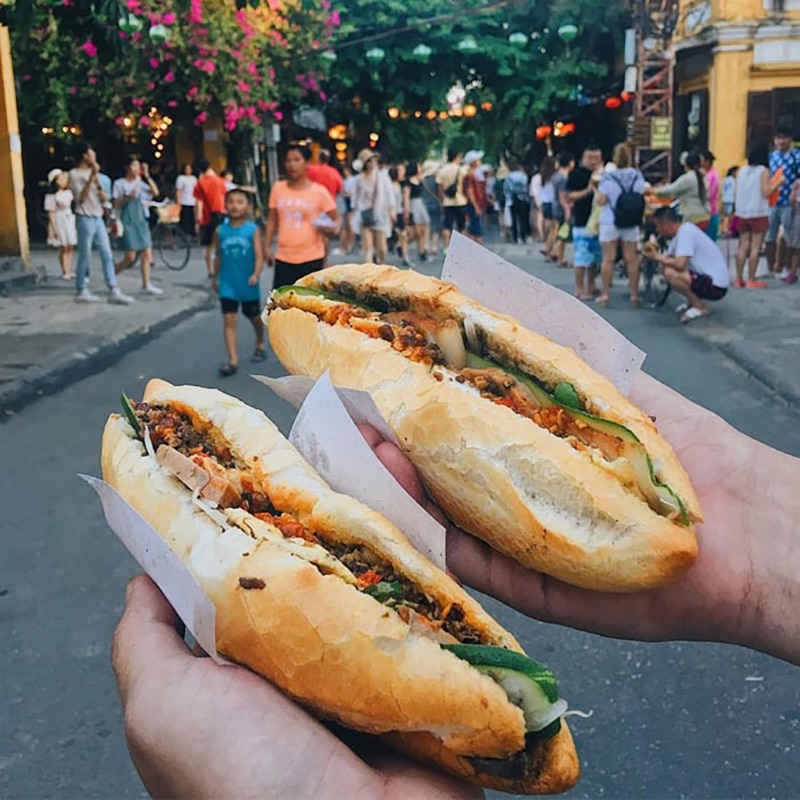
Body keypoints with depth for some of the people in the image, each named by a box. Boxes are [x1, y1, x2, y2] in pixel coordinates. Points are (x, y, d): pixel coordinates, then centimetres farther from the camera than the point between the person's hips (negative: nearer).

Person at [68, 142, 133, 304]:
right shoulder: (74, 174, -6)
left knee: (107, 255, 1)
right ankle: (81, 291, 10)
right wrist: (92, 176, -19)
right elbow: (81, 197, -17)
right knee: (84, 257, -1)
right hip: (85, 219, -7)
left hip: (98, 218, 7)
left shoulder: (92, 172, 15)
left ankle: (113, 291, 0)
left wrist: (97, 180, -5)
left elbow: (104, 198, 10)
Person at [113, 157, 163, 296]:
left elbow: (155, 192, -3)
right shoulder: (119, 183, -1)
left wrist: (147, 176, -8)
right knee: (130, 257, -9)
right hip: (128, 222, -5)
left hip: (142, 221, 5)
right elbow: (116, 204, -4)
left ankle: (146, 285, 4)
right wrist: (128, 197, -19)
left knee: (146, 254, 0)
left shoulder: (140, 183, 12)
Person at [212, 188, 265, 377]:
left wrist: (256, 275, -29)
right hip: (227, 284, 1)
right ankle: (233, 360, -4)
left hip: (248, 284, -1)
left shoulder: (252, 230, -10)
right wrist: (215, 278, 11)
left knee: (254, 317, 18)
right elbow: (219, 257, 7)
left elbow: (259, 256, -14)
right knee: (228, 320, -5)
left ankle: (260, 346, 44)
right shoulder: (220, 231, -3)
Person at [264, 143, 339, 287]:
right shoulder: (278, 188, 5)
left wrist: (328, 227, -19)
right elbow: (272, 220, 12)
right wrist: (267, 246, 8)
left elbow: (335, 219, 3)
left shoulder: (319, 191, -3)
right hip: (283, 257, 3)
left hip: (311, 258, -3)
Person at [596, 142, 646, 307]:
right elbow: (642, 198, 2)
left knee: (608, 258, 3)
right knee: (631, 259, 6)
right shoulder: (637, 176, -1)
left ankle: (605, 294, 6)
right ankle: (634, 295, 9)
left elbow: (601, 201, -11)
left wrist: (598, 191, 7)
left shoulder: (608, 176, -9)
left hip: (610, 222, -2)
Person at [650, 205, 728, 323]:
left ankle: (700, 307, -8)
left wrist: (659, 258, -14)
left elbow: (680, 264, -29)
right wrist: (654, 254, -5)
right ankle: (691, 301, 16)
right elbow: (667, 257, 14)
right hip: (707, 277, 10)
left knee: (670, 273, -26)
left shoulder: (685, 232, -19)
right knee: (667, 267, 11)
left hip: (716, 286, -10)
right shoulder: (681, 231, 10)